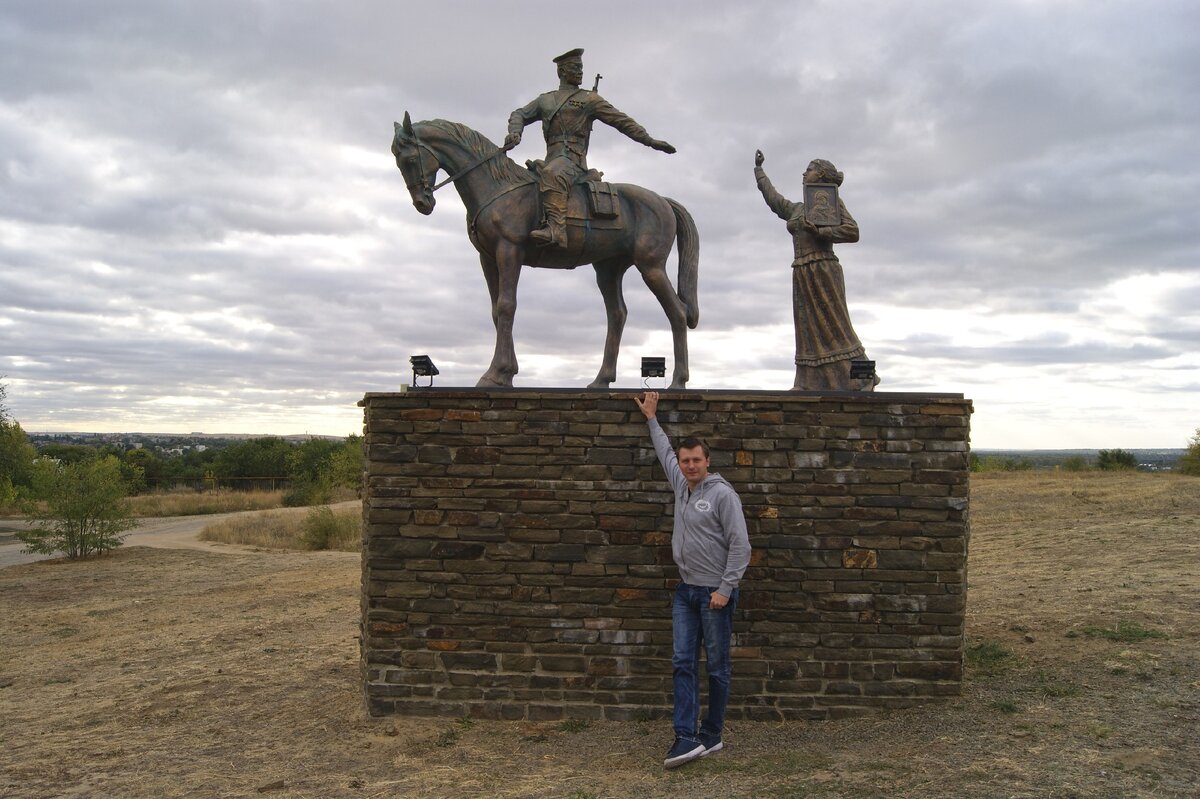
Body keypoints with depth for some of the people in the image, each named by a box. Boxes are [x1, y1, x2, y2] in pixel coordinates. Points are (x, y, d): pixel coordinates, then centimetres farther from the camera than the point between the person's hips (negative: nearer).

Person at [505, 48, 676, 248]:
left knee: (551, 175, -37)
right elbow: (519, 115, 25)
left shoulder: (590, 100, 13)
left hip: (573, 161, -6)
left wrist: (650, 141, 5)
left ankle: (556, 229, -52)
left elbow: (622, 121, 11)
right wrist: (515, 133, 1)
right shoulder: (545, 100, 25)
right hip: (551, 162, 6)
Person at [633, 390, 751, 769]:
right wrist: (652, 419, 35)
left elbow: (740, 545, -14)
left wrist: (725, 589, -17)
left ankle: (712, 735, 15)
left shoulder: (722, 493, -12)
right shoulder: (681, 485, 9)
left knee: (717, 667, 5)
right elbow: (665, 452, 28)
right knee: (683, 663, 0)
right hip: (686, 590, 7)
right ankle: (687, 737, 0)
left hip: (715, 592, -7)